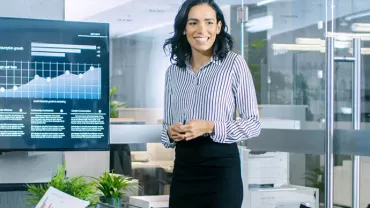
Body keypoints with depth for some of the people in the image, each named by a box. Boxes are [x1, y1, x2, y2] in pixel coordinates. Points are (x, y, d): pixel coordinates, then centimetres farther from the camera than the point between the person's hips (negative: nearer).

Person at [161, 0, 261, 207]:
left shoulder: (234, 63, -5)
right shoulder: (173, 71, 9)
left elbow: (253, 123, -5)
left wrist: (210, 127, -18)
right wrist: (170, 133, -7)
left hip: (221, 167, -4)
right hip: (183, 167, 4)